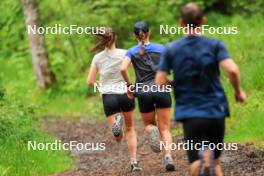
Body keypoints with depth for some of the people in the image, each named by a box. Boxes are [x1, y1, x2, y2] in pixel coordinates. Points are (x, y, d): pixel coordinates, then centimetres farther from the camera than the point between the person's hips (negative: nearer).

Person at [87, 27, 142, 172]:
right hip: (125, 93, 0)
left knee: (118, 138, 3)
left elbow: (90, 81, 3)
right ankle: (134, 161, 12)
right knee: (130, 129, 20)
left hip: (108, 96, 0)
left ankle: (117, 122, -31)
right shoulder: (123, 54, -1)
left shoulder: (97, 58, 3)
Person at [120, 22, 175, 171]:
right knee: (165, 129, 4)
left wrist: (129, 85, 1)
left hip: (143, 93, 0)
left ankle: (152, 130, -14)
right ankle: (168, 156, -21)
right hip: (162, 91, 0)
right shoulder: (161, 48, 5)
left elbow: (123, 69, -11)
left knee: (149, 124, 22)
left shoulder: (132, 52, 5)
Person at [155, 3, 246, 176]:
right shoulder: (215, 45, -2)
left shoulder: (171, 49, 2)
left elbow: (160, 83, -3)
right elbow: (232, 70, -16)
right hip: (216, 111, 1)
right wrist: (238, 91, 2)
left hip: (190, 114, -1)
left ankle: (204, 157, -42)